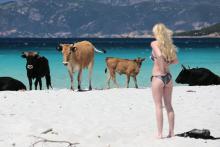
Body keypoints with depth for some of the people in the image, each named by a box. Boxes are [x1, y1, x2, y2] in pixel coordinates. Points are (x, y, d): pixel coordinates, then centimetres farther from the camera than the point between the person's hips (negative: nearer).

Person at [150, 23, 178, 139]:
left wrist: (162, 67, -16)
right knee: (169, 105, 12)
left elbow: (159, 55, -27)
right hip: (168, 77, 6)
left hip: (157, 77, -6)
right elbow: (175, 61, 10)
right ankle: (171, 132, 15)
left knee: (158, 106, 0)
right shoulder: (169, 45, 7)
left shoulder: (154, 43, -10)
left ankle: (160, 134, 0)